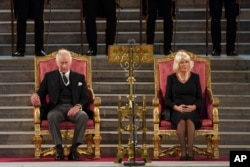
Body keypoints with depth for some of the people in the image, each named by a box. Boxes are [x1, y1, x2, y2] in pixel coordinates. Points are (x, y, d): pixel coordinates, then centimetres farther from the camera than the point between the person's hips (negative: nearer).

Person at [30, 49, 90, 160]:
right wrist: (35, 96, -17)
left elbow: (85, 98, 9)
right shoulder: (49, 76, 17)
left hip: (73, 108, 0)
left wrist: (78, 106, -14)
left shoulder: (79, 77, 17)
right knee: (51, 116, -37)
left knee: (83, 116, -35)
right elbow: (41, 93, 9)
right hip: (57, 107, 0)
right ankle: (59, 149, -28)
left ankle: (74, 149, -28)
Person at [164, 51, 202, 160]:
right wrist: (176, 107, -15)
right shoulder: (171, 78, 9)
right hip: (176, 111, 0)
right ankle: (183, 151, -31)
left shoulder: (195, 77, 10)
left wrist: (194, 106, -14)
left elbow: (199, 98, 7)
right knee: (181, 121, -36)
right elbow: (167, 99, 4)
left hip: (192, 110, 0)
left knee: (189, 121, -35)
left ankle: (190, 152, -35)